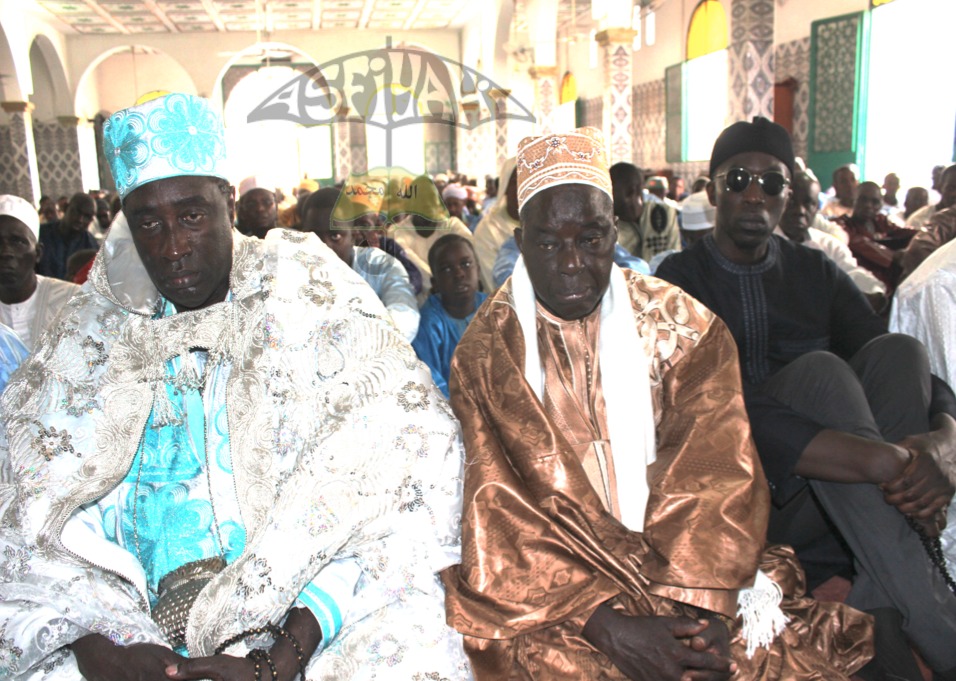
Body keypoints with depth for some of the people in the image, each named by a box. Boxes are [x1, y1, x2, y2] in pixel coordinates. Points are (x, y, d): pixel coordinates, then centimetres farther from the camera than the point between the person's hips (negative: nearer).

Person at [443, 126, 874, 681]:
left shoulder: (681, 324, 4)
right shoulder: (486, 351, -1)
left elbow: (714, 472, -4)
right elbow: (500, 513, -9)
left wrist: (700, 603, -19)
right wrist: (605, 624, -20)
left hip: (686, 575, 2)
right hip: (550, 591, -1)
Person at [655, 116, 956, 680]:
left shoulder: (817, 273, 13)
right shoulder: (680, 280, -3)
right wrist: (887, 461, -32)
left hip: (839, 500, 5)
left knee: (896, 351, -18)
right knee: (821, 371, -28)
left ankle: (875, 612, -27)